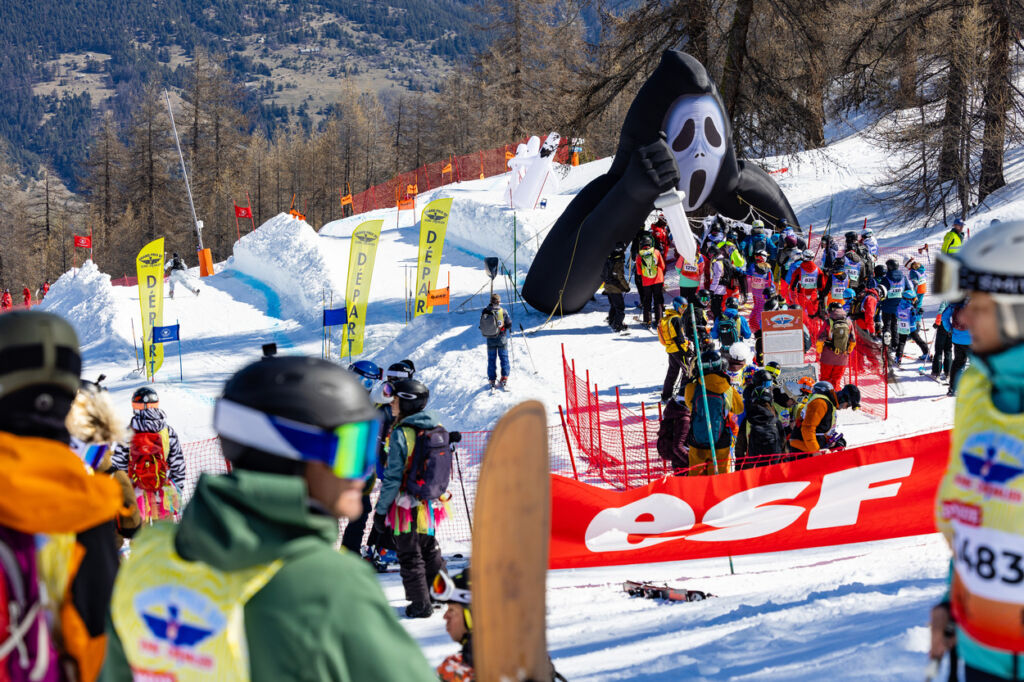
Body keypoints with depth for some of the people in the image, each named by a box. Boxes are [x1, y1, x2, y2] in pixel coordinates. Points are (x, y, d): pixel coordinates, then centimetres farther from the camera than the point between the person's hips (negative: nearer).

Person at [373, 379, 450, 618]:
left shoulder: (401, 433, -20)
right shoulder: (437, 429, 2)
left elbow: (393, 477, -19)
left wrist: (380, 510, -12)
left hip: (407, 506, -7)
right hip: (432, 503, 7)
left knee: (410, 557, 6)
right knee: (430, 551, 23)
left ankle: (420, 604, 11)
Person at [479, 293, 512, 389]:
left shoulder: (484, 312, -10)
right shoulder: (502, 311, -16)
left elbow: (482, 325, 0)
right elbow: (509, 324, -9)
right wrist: (508, 328, 13)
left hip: (490, 339, 2)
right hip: (501, 338, -2)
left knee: (491, 359, 12)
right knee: (504, 358, 11)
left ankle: (492, 379, 14)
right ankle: (504, 378, 8)